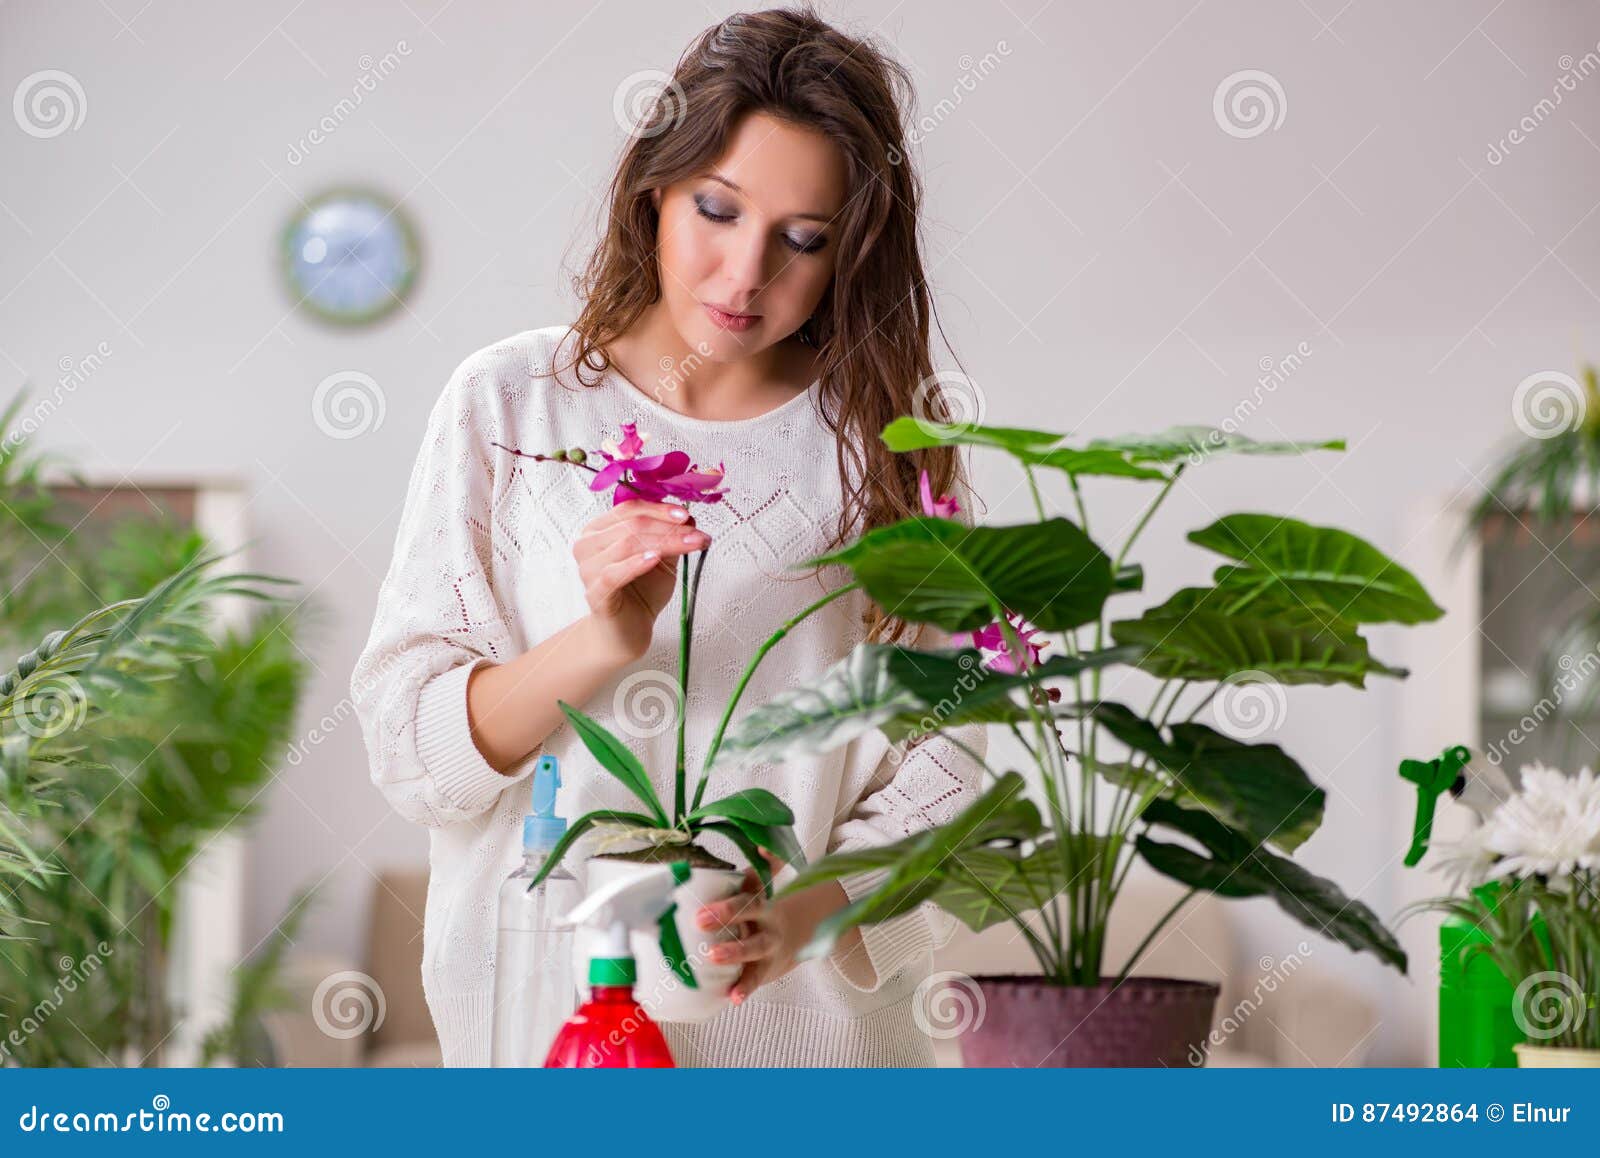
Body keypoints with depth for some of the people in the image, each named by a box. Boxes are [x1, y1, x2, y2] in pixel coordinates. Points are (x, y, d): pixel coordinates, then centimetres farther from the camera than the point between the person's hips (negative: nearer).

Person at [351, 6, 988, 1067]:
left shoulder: (887, 439, -2)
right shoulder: (511, 402, -3)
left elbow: (943, 760, -6)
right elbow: (405, 736, -7)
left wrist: (807, 910, -23)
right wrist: (603, 642, -23)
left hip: (809, 1008, 0)